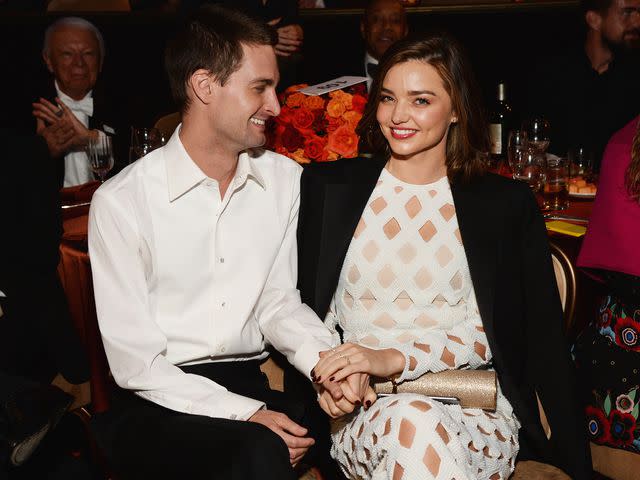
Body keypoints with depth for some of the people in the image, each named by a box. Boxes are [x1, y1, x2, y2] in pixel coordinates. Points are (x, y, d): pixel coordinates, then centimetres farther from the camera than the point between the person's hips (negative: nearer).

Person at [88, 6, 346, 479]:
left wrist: (324, 360, -13)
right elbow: (135, 360, -10)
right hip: (160, 404, -4)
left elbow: (278, 301, 7)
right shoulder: (121, 201, -10)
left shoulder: (285, 179, 5)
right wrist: (244, 414, -19)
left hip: (252, 384, 5)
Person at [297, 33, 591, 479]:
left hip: (472, 411, 0)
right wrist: (329, 378, -9)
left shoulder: (507, 204, 7)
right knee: (411, 422, -35)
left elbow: (484, 335, -1)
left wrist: (395, 357, -17)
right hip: (363, 412, 1)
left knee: (421, 428, -35)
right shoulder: (327, 187, 10)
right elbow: (302, 306, 11)